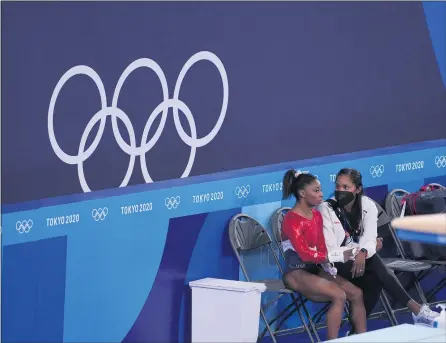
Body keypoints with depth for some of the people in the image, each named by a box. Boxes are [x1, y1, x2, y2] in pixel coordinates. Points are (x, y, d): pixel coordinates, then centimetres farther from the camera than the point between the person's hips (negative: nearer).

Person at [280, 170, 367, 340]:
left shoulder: (316, 215, 10)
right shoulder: (291, 220, -16)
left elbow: (321, 248, 10)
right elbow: (305, 254, -23)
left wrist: (329, 266, -12)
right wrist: (339, 255, -23)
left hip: (316, 269, 8)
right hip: (296, 273, -8)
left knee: (356, 293, -7)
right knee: (339, 296, -27)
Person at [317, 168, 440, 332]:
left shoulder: (368, 205, 0)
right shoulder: (326, 209, -10)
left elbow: (370, 239, -12)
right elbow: (330, 249, -15)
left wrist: (363, 252, -37)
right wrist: (365, 248, -15)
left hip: (361, 259, 4)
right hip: (337, 264, -4)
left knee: (375, 281, -32)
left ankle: (358, 328, -23)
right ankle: (416, 309, -30)